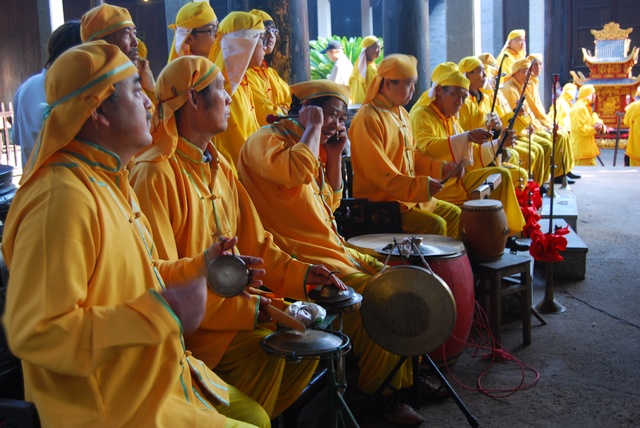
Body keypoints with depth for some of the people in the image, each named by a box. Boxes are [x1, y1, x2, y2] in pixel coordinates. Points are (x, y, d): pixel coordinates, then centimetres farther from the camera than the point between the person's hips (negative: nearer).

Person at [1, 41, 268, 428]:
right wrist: (163, 308, -28)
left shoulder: (110, 180, 10)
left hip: (164, 377, 10)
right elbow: (34, 333, -29)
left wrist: (199, 266, 6)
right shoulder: (61, 199, -24)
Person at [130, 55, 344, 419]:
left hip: (234, 299, 9)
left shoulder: (219, 166, 11)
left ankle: (267, 415, 16)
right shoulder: (155, 174, -18)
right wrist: (242, 307, -25)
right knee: (264, 350, -25)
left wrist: (298, 273, -4)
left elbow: (254, 242, 12)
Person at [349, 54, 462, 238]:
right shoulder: (368, 119, -18)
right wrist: (421, 185, -26)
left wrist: (441, 168, 6)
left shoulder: (401, 113, 13)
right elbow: (379, 173, -23)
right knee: (435, 224, -22)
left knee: (454, 214, 10)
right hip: (379, 202, -10)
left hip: (410, 196, 10)